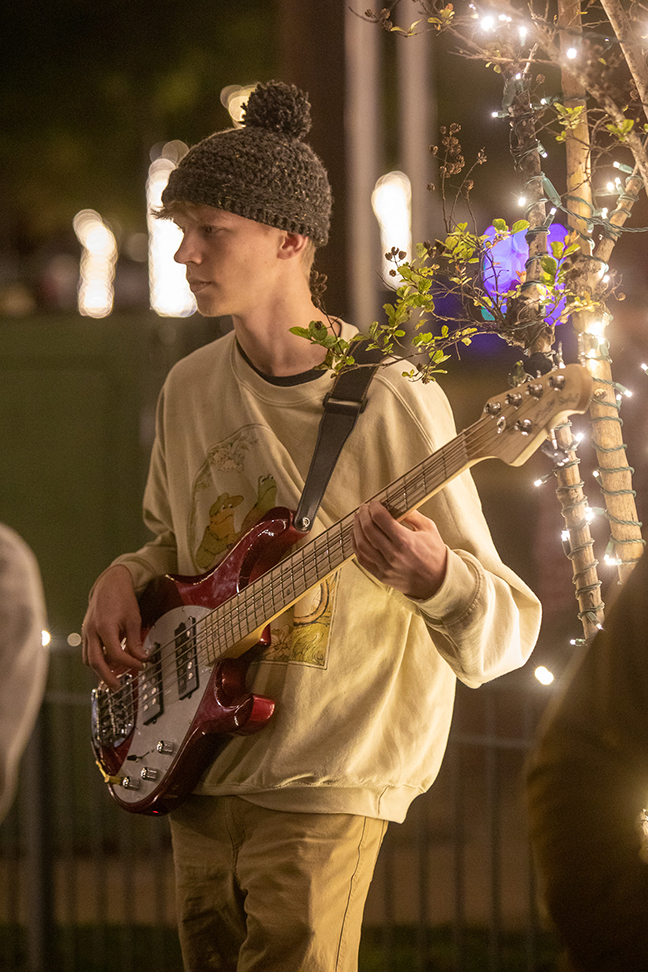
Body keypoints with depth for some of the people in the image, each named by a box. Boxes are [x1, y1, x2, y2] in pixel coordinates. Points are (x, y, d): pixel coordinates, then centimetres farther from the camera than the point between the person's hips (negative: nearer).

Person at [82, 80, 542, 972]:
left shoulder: (392, 401, -14)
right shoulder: (191, 389, 6)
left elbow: (506, 634, -14)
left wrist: (432, 577, -36)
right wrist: (126, 580, 3)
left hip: (324, 787, -6)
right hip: (201, 772, 7)